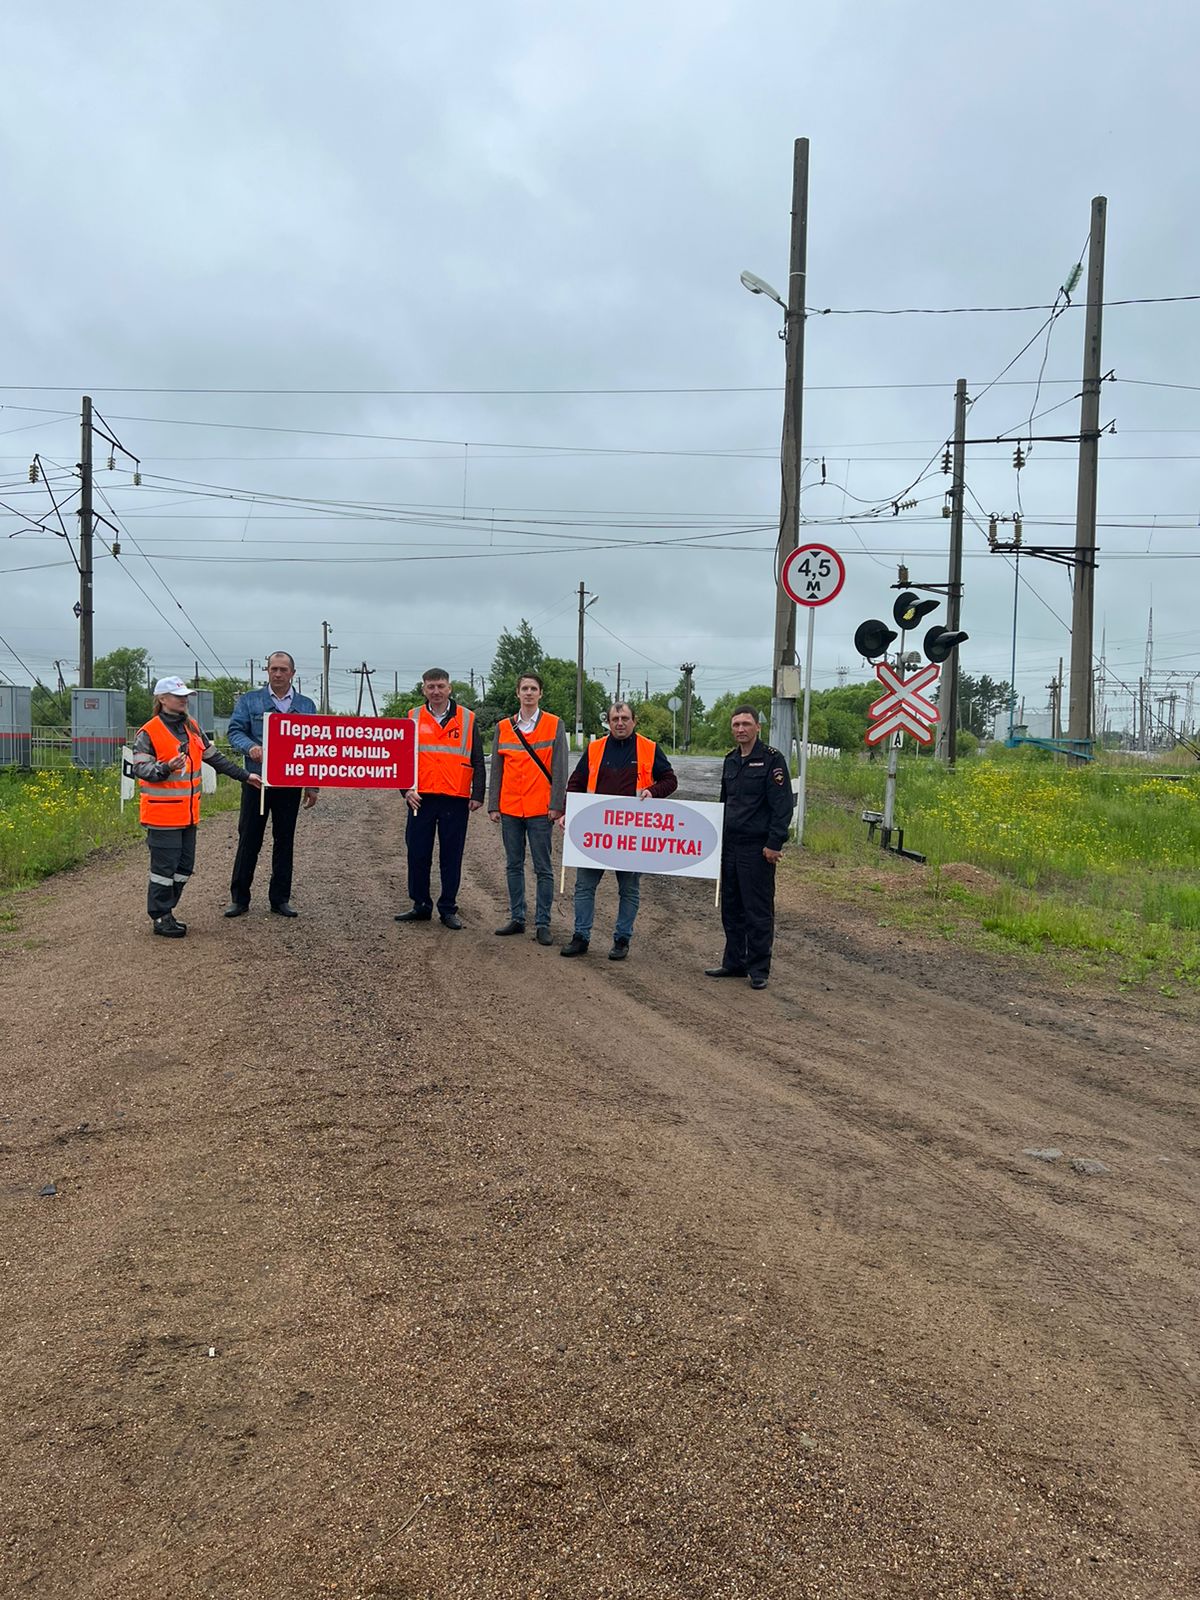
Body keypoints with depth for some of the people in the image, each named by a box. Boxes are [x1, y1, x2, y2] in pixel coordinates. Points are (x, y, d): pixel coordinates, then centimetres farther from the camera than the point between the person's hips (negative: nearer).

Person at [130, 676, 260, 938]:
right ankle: (161, 918, 8)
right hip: (163, 814, -7)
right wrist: (166, 768, -32)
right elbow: (139, 768, -15)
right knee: (164, 866, -2)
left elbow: (214, 757, 18)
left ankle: (166, 912, 23)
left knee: (184, 866, 11)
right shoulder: (148, 733, -9)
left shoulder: (191, 727, 12)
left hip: (188, 814, 7)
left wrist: (244, 776, 17)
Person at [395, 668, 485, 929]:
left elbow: (478, 762, 6)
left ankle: (448, 909, 14)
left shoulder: (467, 719, 5)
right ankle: (421, 906, 18)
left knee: (452, 857, 4)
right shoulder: (413, 719, 8)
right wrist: (406, 788, -5)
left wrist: (477, 795, -1)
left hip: (456, 800, -1)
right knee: (418, 854, 5)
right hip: (420, 799, 1)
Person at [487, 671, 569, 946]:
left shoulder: (555, 725, 1)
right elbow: (496, 769, 10)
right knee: (513, 866, 10)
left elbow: (559, 768, -3)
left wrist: (556, 805, -9)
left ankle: (542, 923, 6)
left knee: (543, 868, 1)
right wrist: (493, 806, 4)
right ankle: (516, 919, 19)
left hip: (540, 810, -3)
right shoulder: (503, 727, 9)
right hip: (510, 809, 4)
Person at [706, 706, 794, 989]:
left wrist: (774, 844, -17)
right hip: (730, 846, 7)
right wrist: (718, 837, 19)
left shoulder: (771, 760, -9)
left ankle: (759, 970, 7)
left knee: (758, 912, -1)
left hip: (757, 849, -7)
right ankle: (734, 963, 23)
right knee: (731, 909, 13)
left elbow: (783, 806, -13)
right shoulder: (730, 760, 14)